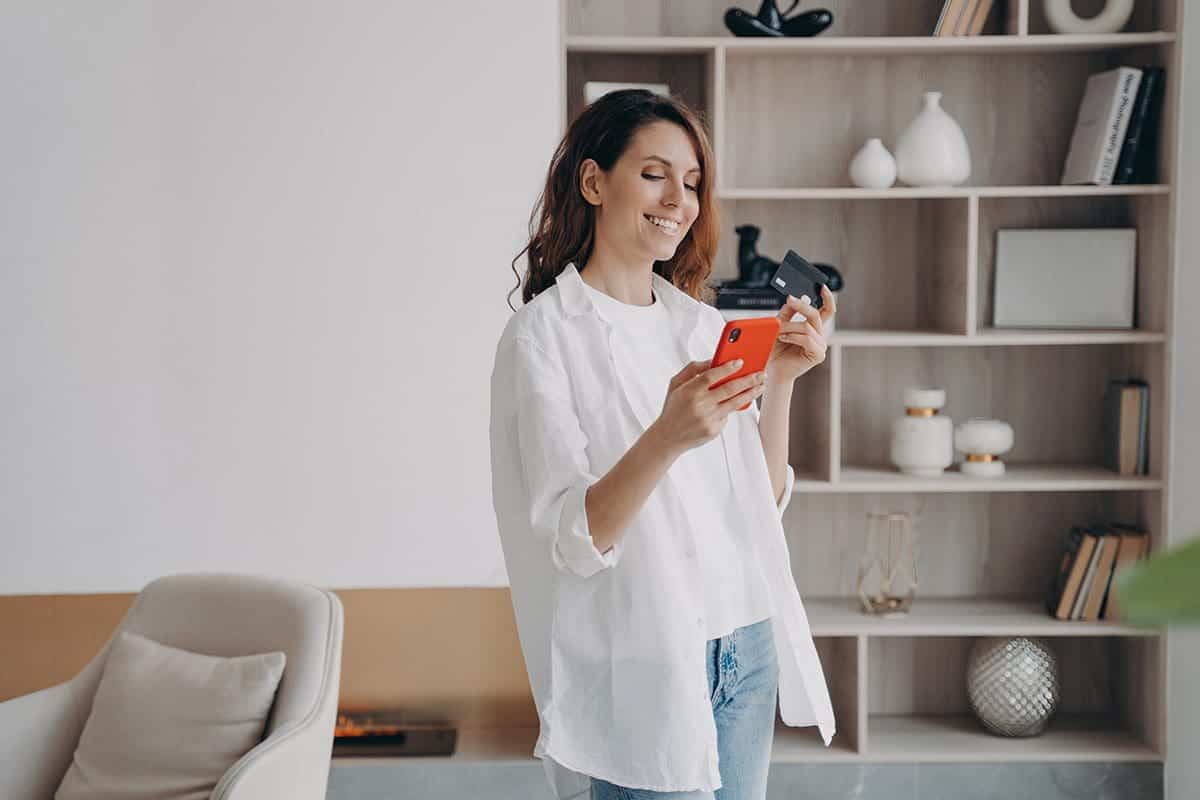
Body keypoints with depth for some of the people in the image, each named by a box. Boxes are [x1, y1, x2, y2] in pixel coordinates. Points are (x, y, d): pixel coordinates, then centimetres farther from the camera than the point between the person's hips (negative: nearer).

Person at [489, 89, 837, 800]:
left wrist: (781, 380, -5)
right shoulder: (544, 333, -9)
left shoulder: (705, 325, 9)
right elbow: (569, 540, -17)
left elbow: (765, 503, 8)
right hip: (637, 674, -6)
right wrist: (665, 439, -32)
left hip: (745, 655, 6)